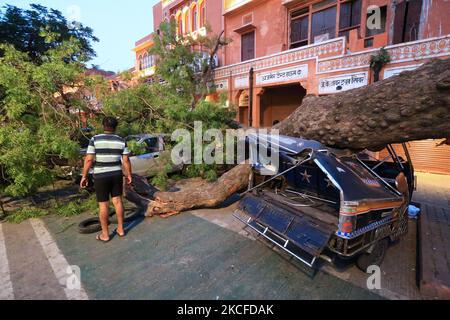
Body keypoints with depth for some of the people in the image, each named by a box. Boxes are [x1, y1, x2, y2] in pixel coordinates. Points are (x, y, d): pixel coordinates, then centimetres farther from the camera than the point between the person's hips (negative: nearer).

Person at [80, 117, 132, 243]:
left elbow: (89, 160, -13)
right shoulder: (121, 141, -2)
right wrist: (129, 175, 9)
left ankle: (105, 234, 18)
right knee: (117, 201, 13)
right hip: (116, 175, 3)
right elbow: (126, 161, -2)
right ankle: (121, 229, 22)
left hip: (101, 176, -2)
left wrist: (84, 176, -3)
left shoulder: (95, 139, -9)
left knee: (103, 205, 7)